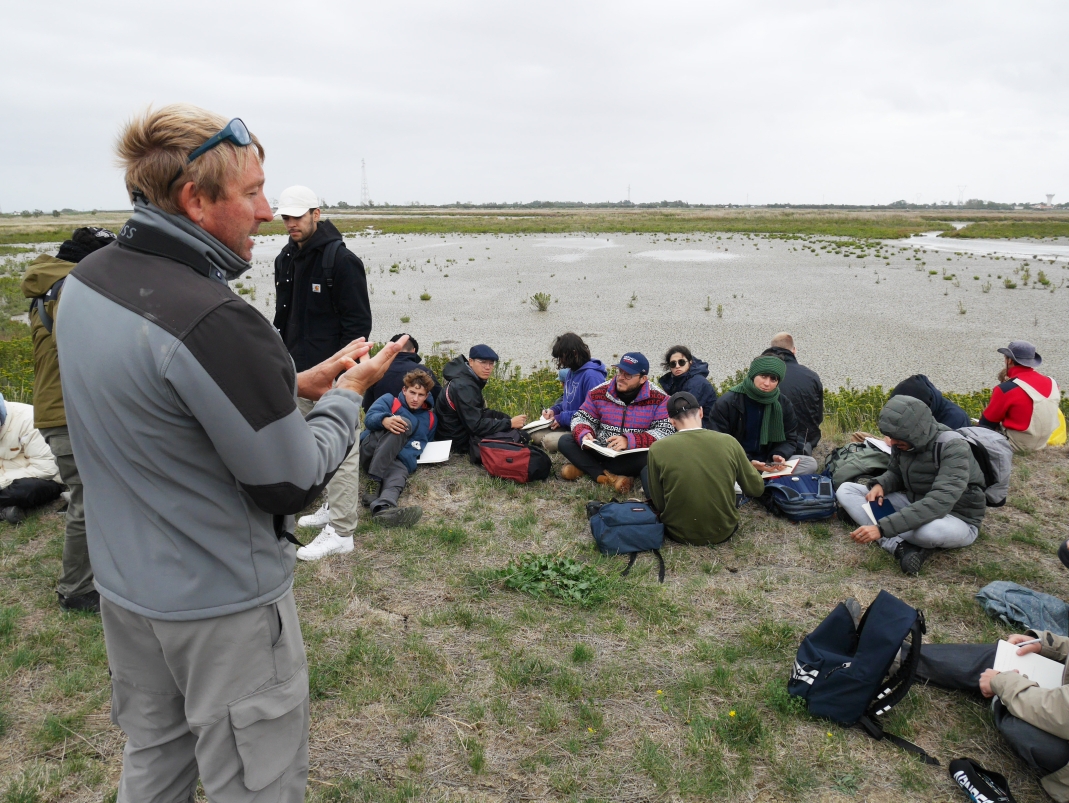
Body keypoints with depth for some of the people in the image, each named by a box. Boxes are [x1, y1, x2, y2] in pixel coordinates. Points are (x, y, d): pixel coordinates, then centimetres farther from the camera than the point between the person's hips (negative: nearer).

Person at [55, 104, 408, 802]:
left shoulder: (87, 281, -1)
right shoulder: (214, 321, -29)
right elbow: (294, 483, -22)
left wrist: (293, 384, 4)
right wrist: (347, 396, -7)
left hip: (125, 584, 8)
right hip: (221, 603, -8)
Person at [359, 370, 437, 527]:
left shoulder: (429, 419, 23)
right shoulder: (389, 400, 12)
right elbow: (369, 418, -9)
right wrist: (384, 420, -33)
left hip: (398, 461, 2)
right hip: (369, 451, -1)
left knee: (397, 476, -39)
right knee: (404, 424, -30)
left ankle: (383, 507, -75)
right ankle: (374, 477, -41)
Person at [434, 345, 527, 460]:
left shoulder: (472, 381, 6)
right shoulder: (463, 387, -25)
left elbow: (480, 413, 9)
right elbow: (476, 426, -27)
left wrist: (509, 418, -3)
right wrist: (509, 423, -23)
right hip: (460, 441, -10)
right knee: (515, 436, -23)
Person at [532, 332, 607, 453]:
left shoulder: (592, 375, -19)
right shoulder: (571, 372, 11)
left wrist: (562, 418, -17)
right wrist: (555, 410, 3)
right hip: (569, 425, 10)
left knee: (549, 440, -29)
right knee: (533, 434, 0)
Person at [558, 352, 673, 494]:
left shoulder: (659, 399, -11)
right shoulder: (600, 392, -2)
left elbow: (666, 432, -18)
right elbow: (582, 418, 5)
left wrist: (629, 441, -32)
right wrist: (584, 435, -21)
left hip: (634, 456, -2)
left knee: (652, 457, -37)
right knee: (565, 442, -15)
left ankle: (583, 467, -20)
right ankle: (609, 477, -30)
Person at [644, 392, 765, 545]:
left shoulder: (658, 448, -15)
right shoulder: (729, 441, -10)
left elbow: (659, 505, -7)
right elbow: (756, 489, 1)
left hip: (680, 534, -2)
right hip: (724, 531, 3)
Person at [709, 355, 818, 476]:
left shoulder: (784, 405, 6)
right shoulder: (726, 403, -8)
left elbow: (789, 440, 12)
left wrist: (779, 455, -13)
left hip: (768, 463, 5)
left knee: (810, 463, -16)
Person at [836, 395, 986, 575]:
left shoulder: (953, 448, -27)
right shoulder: (903, 441, -8)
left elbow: (938, 503, -38)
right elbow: (895, 473, 12)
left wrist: (883, 528, -45)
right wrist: (880, 485, -14)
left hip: (956, 520, -7)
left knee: (931, 530, -44)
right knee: (846, 490, -7)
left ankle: (889, 539, -9)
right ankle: (899, 546, -24)